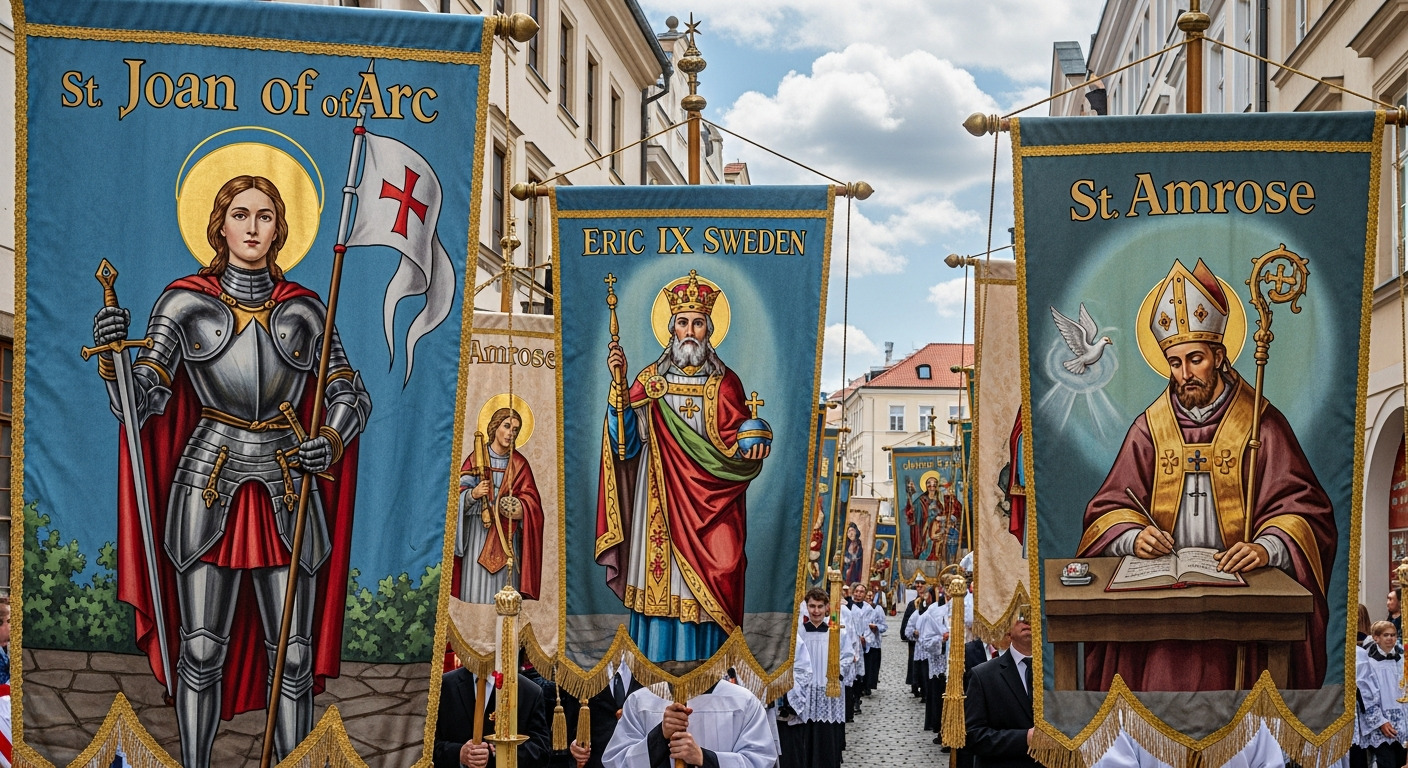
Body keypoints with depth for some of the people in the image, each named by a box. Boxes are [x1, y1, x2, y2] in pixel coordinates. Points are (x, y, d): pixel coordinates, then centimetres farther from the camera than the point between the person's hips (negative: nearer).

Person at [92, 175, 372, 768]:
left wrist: (330, 442, -9)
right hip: (208, 492, -2)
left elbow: (351, 394, 10)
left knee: (293, 655, 3)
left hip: (288, 495, 2)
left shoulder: (304, 310, 7)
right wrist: (113, 355, -22)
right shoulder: (185, 302, 2)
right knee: (201, 652, 1)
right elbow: (140, 404, -3)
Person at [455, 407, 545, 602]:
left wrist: (518, 507, -17)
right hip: (477, 531, 0)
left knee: (501, 592, -5)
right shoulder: (476, 458, 6)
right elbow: (459, 495, 2)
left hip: (506, 535, 0)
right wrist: (473, 494, -19)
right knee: (475, 585, -6)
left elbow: (531, 502, 3)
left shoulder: (520, 464, 8)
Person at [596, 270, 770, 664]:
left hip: (707, 501, -1)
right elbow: (626, 440, -2)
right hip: (659, 497, 2)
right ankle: (657, 660, 7)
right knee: (659, 577, -1)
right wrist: (618, 383, -10)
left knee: (705, 582, -3)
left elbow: (736, 447, 1)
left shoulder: (725, 383, 5)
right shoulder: (650, 379, 9)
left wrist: (752, 441, -22)